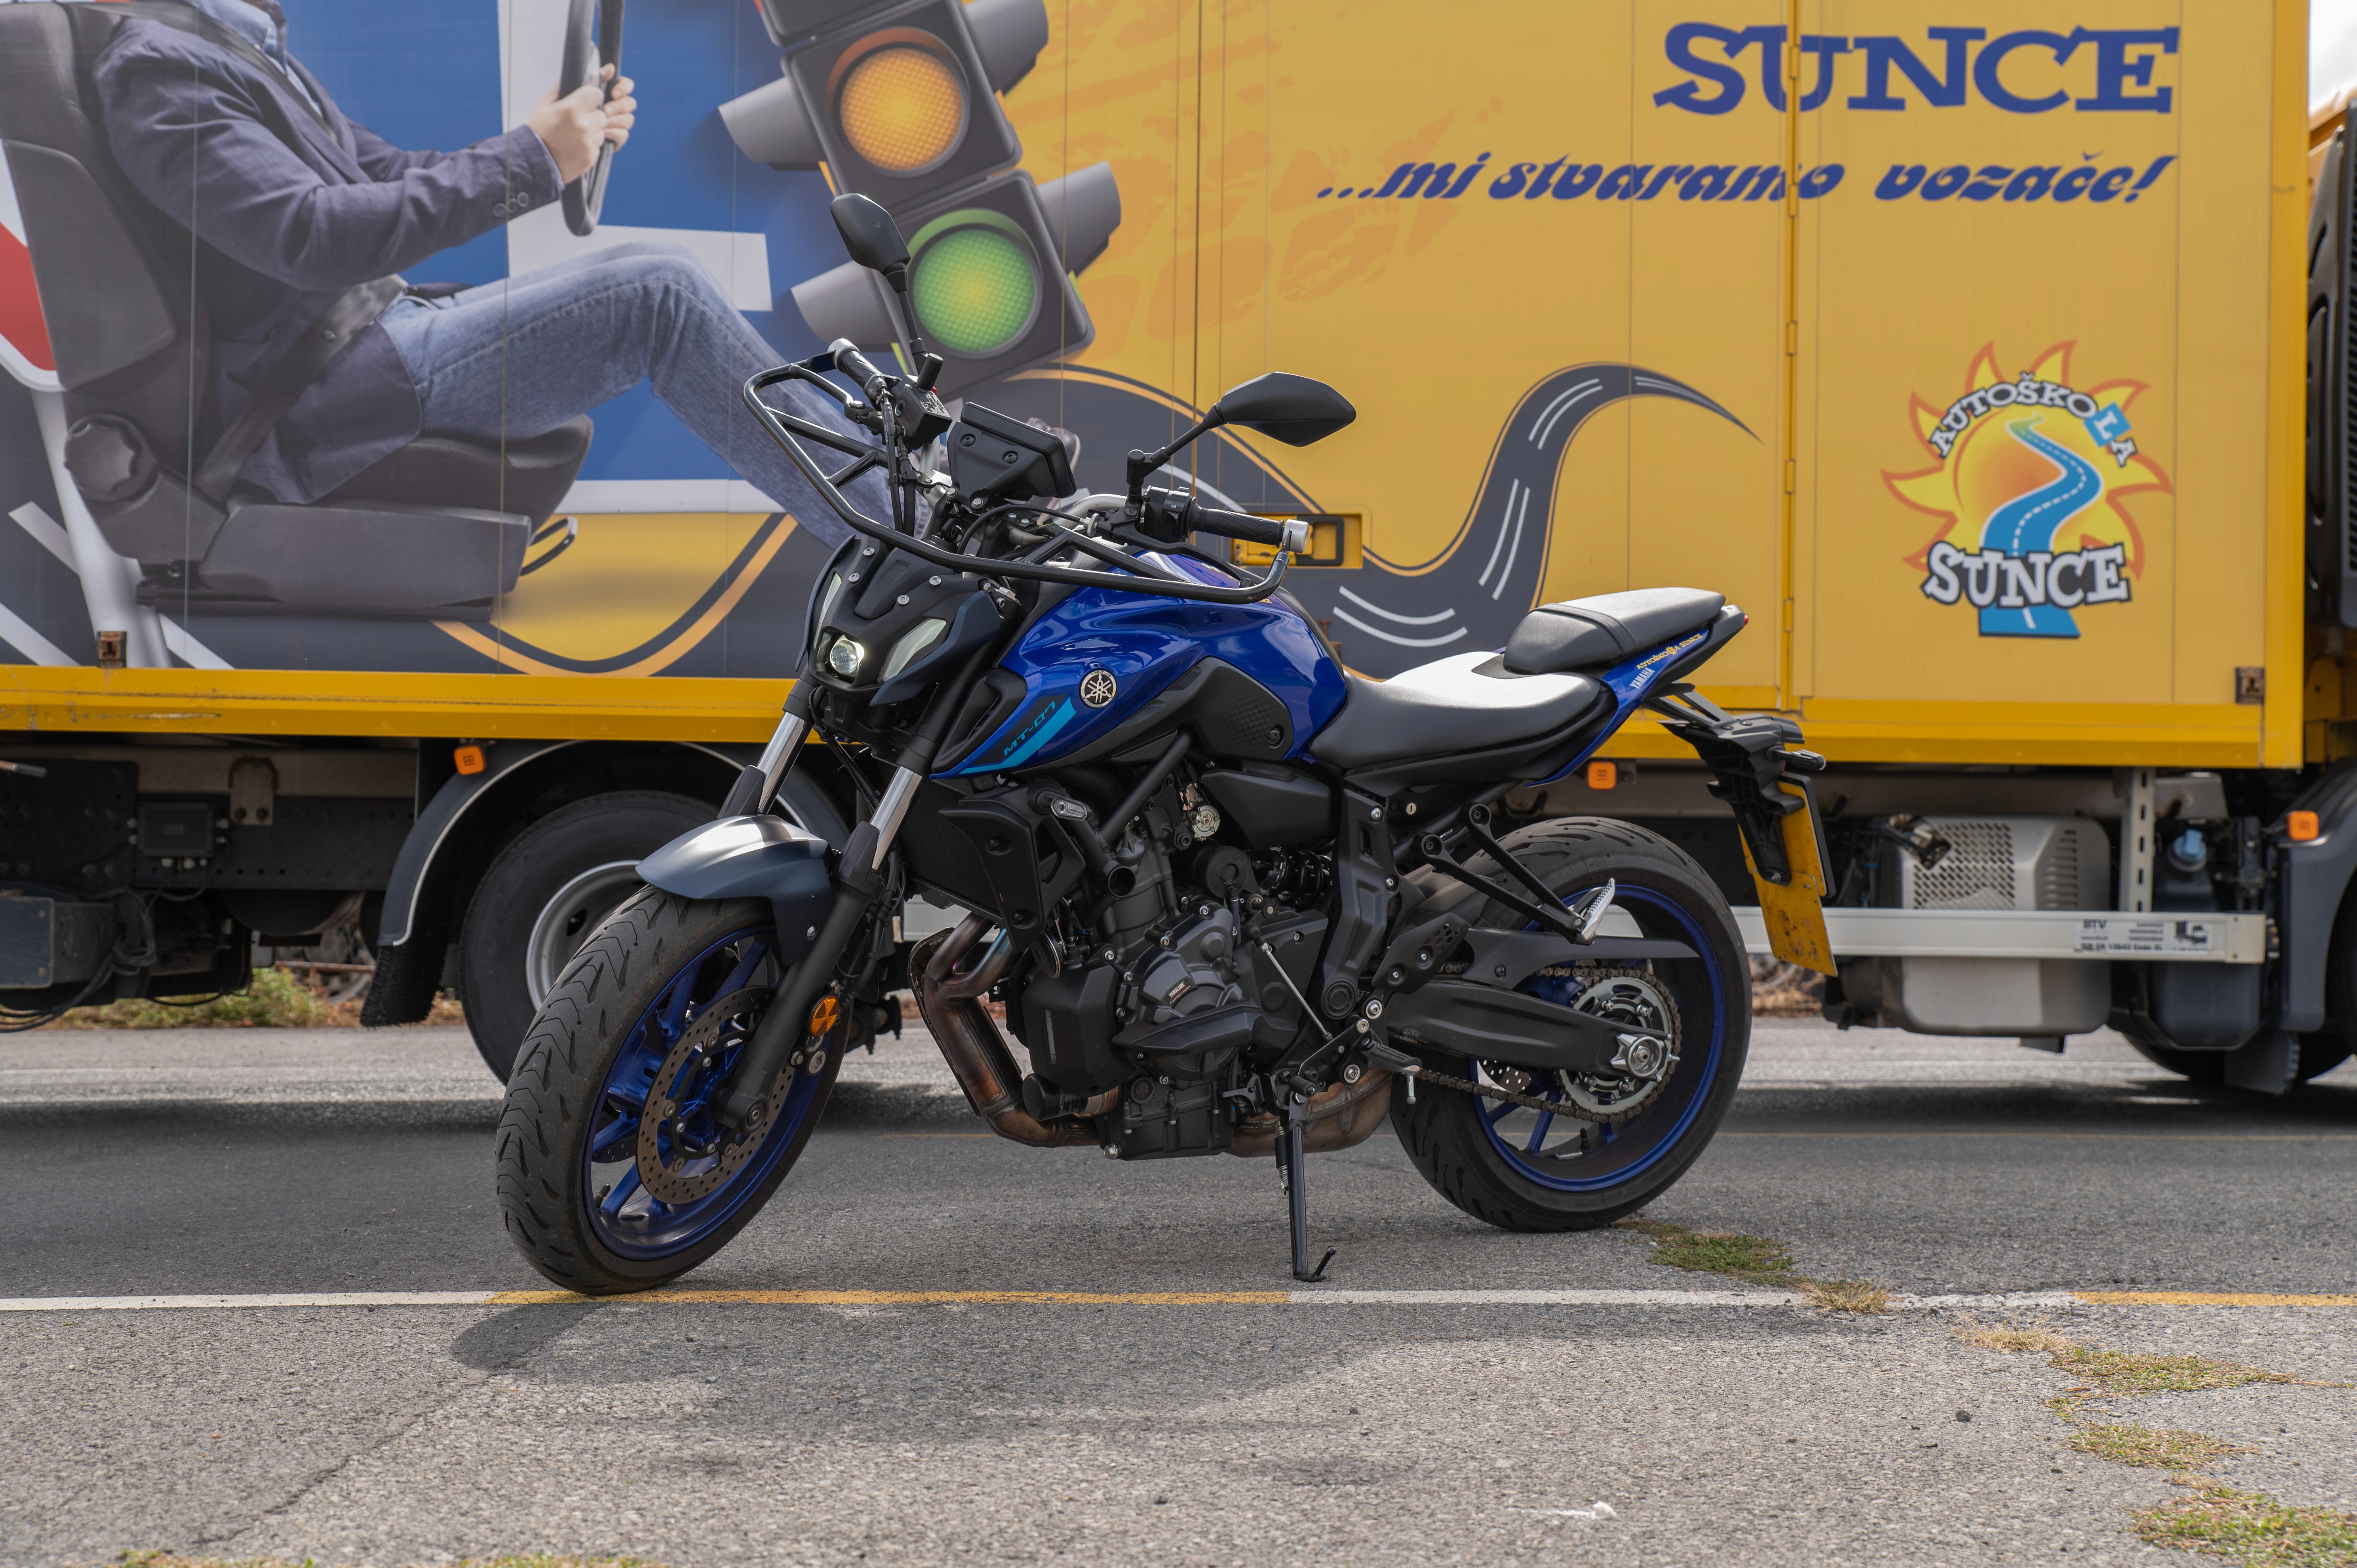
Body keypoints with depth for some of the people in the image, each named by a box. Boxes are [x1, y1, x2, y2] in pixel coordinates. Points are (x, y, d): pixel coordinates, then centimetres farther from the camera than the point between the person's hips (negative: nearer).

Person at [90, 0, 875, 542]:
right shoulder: (156, 67, -12)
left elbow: (390, 176, 21)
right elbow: (313, 237, -24)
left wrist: (560, 139, 4)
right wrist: (529, 159, -21)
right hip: (311, 406, -10)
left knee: (649, 272, 4)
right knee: (657, 297, -17)